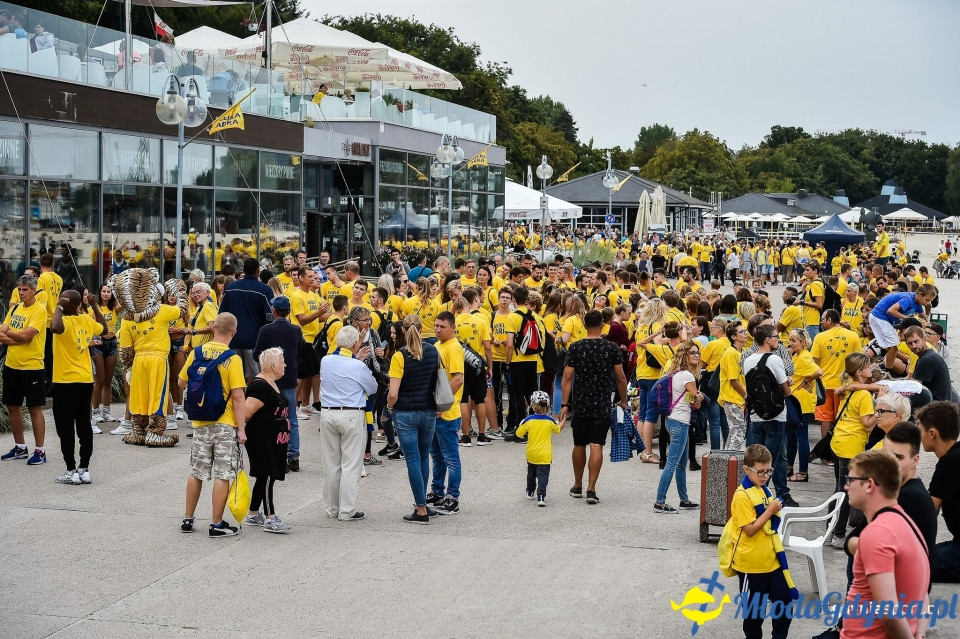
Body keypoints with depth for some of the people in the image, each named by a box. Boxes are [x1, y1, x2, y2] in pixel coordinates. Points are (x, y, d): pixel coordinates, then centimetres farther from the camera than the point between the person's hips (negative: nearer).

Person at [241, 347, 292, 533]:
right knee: (267, 477, -8)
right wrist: (241, 431, -11)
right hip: (261, 441, -10)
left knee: (264, 478, 14)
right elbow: (246, 413, -23)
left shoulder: (272, 384, 14)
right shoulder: (259, 386, -19)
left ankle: (253, 515, 23)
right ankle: (270, 519, -6)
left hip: (273, 441, 10)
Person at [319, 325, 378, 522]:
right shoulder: (358, 367, -15)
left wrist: (356, 359, 23)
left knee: (331, 465, 13)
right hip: (352, 416, -5)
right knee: (351, 465, 1)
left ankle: (331, 508, 21)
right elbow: (372, 389, 2)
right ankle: (347, 511, 1)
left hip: (327, 414, 5)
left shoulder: (325, 361, 1)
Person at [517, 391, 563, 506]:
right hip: (545, 455, -2)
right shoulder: (550, 421, -5)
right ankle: (541, 496, -20)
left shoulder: (528, 420, -8)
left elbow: (519, 433, -2)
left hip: (531, 454, 2)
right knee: (543, 475, -5)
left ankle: (530, 492, 38)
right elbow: (558, 430, 15)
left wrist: (521, 424, 17)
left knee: (531, 474, 21)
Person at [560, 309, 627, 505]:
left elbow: (567, 377, -6)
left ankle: (578, 487, 26)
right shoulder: (611, 348, -2)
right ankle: (591, 488, -11)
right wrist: (623, 401, 12)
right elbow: (620, 378, 0)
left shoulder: (576, 348, -3)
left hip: (580, 405, 1)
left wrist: (565, 404, -2)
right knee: (596, 446, -3)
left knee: (579, 445, 14)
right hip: (603, 406, -1)